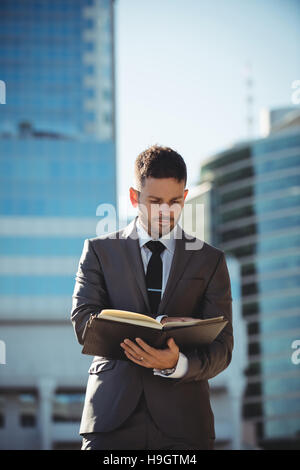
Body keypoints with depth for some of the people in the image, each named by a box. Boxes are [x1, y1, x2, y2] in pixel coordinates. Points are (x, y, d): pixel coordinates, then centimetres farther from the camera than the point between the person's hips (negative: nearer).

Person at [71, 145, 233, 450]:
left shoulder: (210, 260, 12)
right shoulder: (99, 250, 11)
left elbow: (221, 348, 4)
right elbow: (83, 322, -3)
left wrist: (176, 364, -18)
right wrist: (157, 324, -14)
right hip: (113, 415, -1)